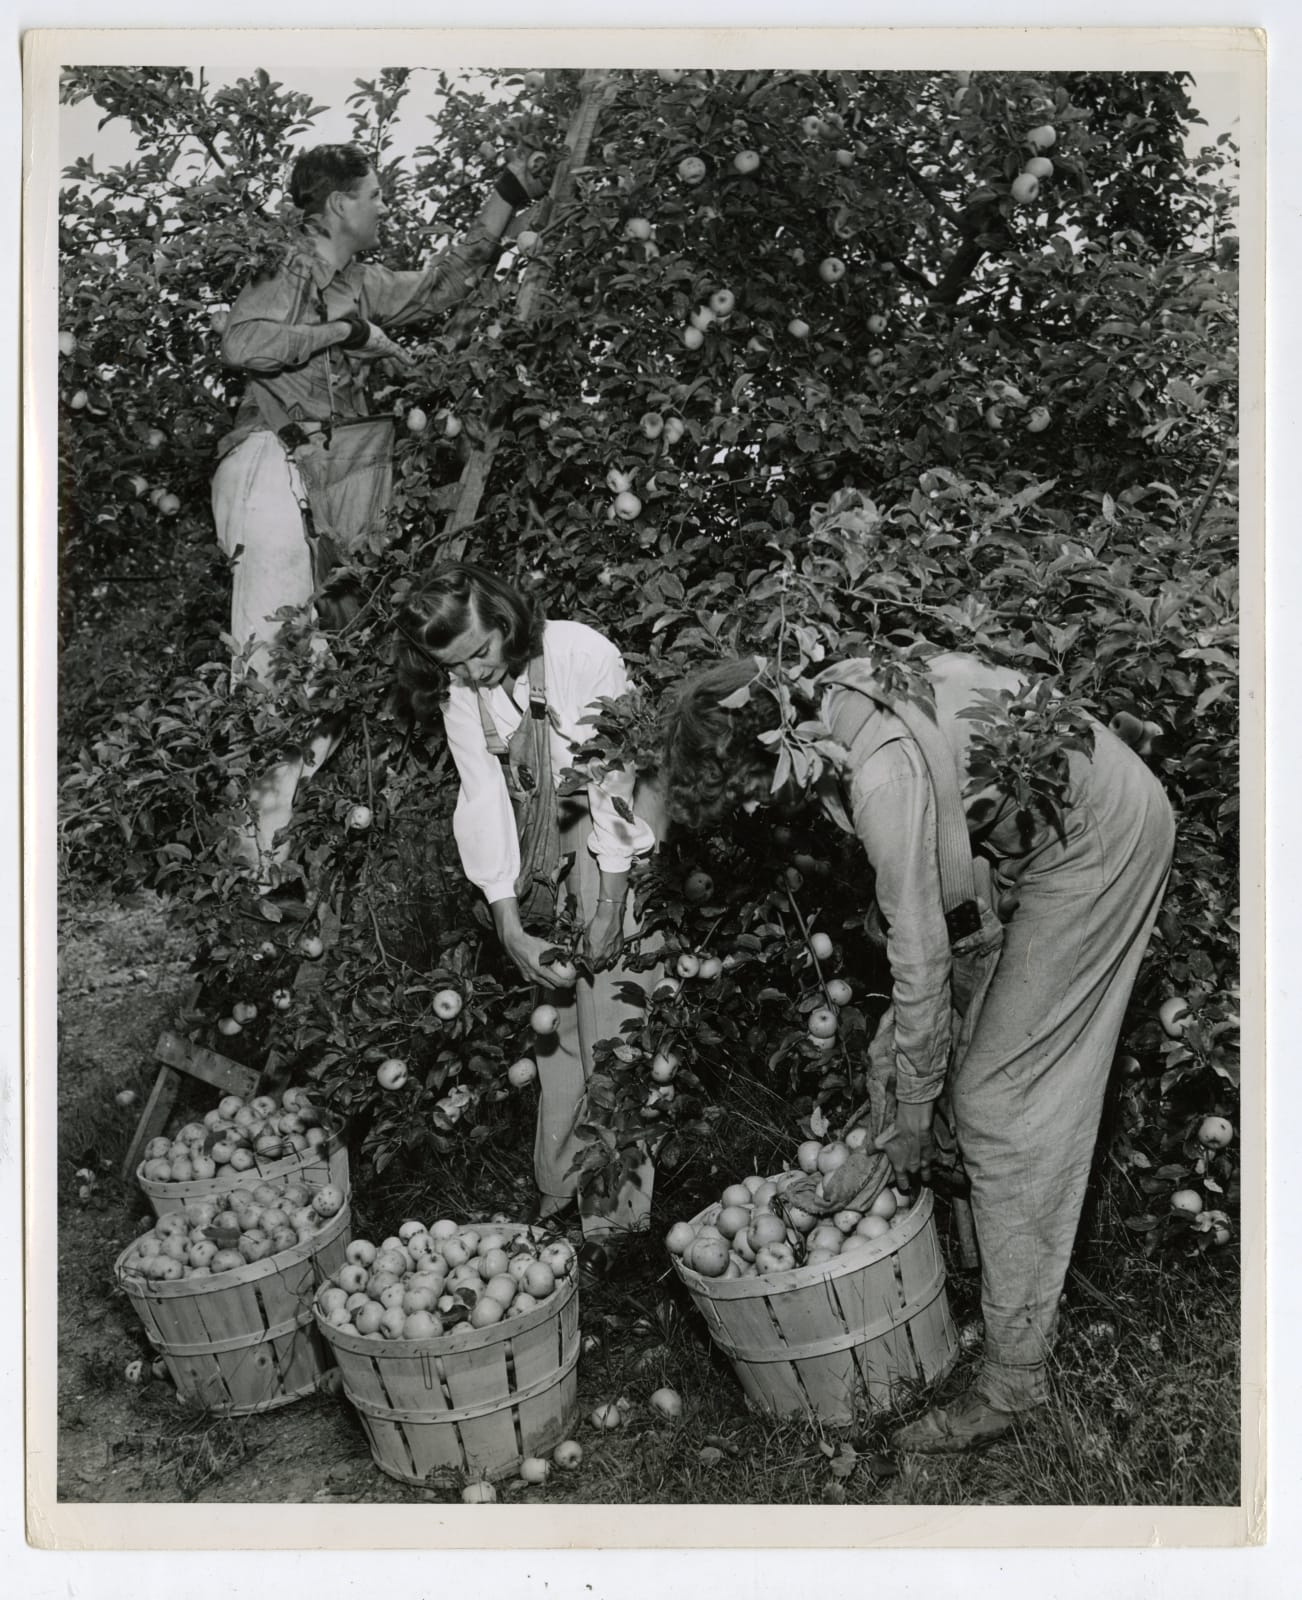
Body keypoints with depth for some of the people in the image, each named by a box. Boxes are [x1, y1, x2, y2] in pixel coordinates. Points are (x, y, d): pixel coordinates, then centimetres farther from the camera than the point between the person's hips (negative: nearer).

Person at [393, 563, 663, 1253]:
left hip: (615, 828, -4)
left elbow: (614, 780, -20)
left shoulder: (583, 654, -23)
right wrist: (509, 926, -19)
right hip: (537, 845, 4)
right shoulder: (458, 689, -8)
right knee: (555, 1009, 7)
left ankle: (617, 1203, 1)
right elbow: (482, 799, -13)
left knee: (612, 1009, -8)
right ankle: (559, 1194, 19)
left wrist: (610, 900, -20)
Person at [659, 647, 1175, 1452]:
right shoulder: (826, 699, -3)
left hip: (1097, 843, -9)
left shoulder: (882, 777, -30)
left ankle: (1016, 1376, 2)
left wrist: (914, 1114, -11)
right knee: (1038, 1092, 13)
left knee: (998, 1102, -6)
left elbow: (920, 953, -23)